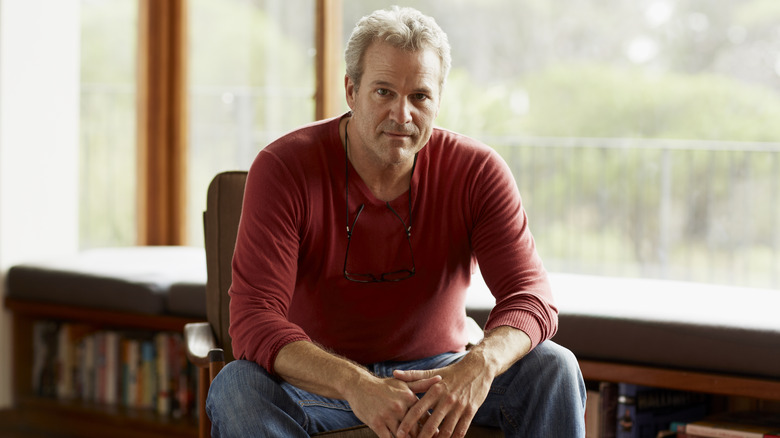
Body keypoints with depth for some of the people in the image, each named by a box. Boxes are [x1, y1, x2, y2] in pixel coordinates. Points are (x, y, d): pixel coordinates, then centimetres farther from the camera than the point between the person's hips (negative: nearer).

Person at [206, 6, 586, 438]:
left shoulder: (478, 171, -8)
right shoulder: (282, 168, -16)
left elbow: (531, 296, -16)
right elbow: (253, 322, -25)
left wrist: (482, 363, -41)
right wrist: (357, 385, -43)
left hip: (435, 375, 2)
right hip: (319, 382, -1)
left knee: (553, 368, -23)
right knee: (235, 387, -33)